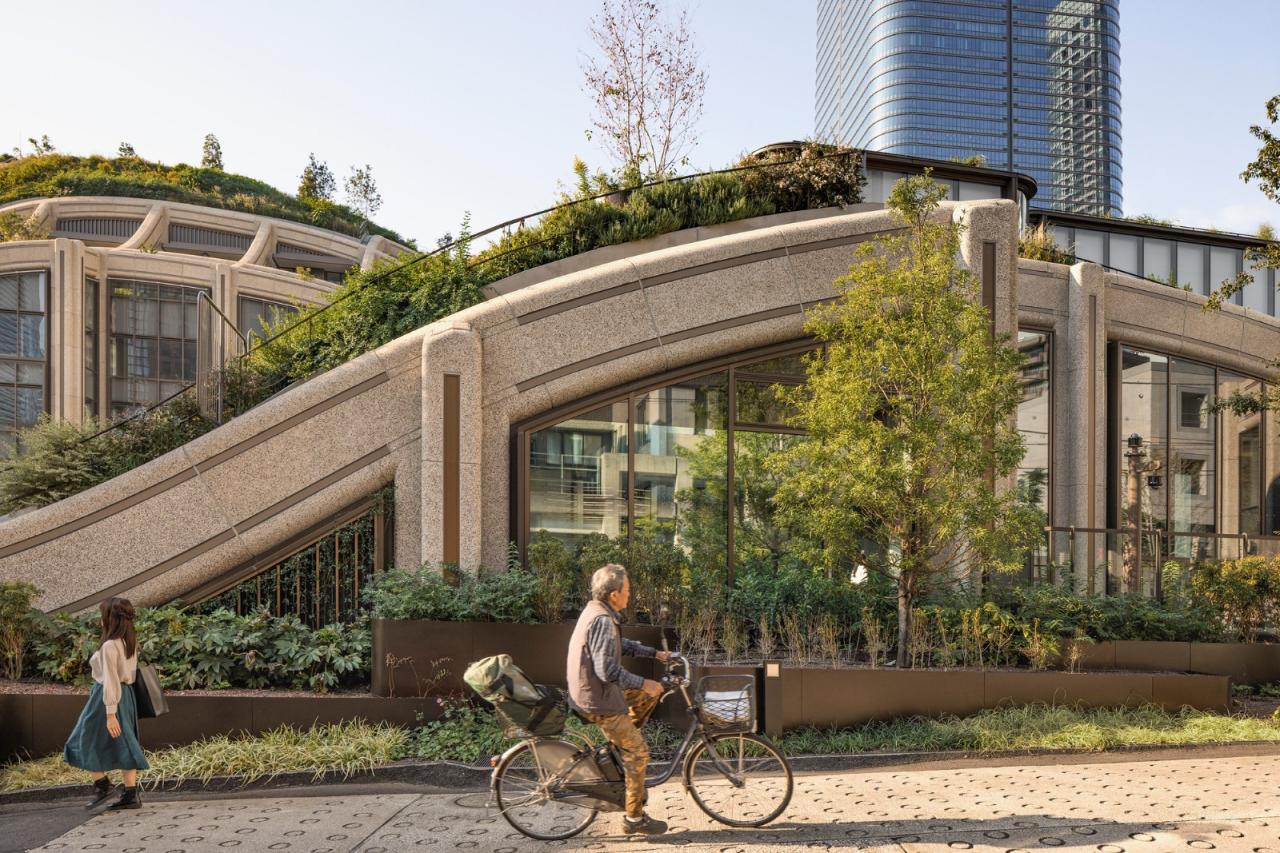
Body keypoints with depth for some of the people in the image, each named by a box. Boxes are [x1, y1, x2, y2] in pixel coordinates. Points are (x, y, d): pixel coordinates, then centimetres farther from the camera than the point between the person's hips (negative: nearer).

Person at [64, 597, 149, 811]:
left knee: (87, 743, 10)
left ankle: (102, 785, 12)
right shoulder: (131, 643, 6)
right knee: (124, 745, 10)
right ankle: (131, 794, 9)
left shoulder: (109, 646, -19)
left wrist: (110, 713, -21)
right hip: (126, 695, 8)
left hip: (108, 698, -8)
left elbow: (110, 681, -21)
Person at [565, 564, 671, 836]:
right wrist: (643, 683, -18)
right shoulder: (603, 621, -25)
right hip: (598, 700, -9)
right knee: (638, 753, 0)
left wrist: (655, 653, 21)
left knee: (651, 694, 19)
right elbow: (607, 671, -29)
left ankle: (619, 745, 21)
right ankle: (634, 818, 9)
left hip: (592, 689, 10)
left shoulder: (595, 611, 7)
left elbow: (621, 645, 23)